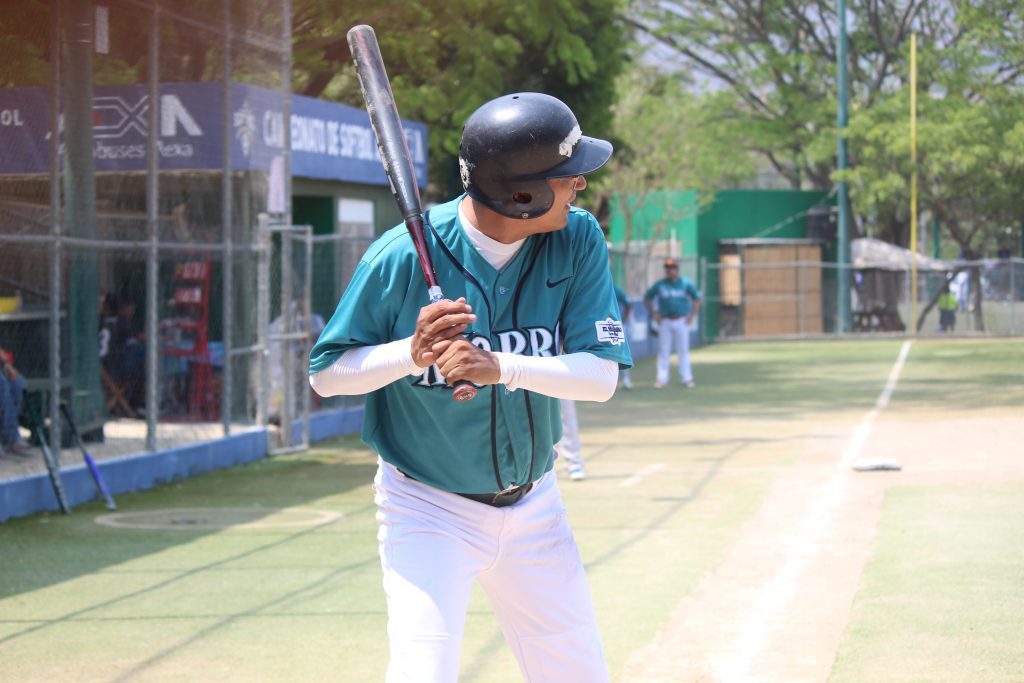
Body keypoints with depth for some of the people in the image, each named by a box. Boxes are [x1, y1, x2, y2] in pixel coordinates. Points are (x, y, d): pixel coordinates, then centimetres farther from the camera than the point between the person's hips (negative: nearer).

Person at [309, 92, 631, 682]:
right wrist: (410, 354, -29)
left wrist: (500, 367, -33)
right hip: (428, 509, -4)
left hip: (534, 506, 4)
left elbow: (601, 377, -17)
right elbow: (326, 375, -10)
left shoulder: (578, 240, -10)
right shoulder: (402, 256, -19)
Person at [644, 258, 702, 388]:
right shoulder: (659, 285, 2)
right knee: (663, 350, 1)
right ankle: (662, 378, 4)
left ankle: (686, 378, 4)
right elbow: (647, 298, 12)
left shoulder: (685, 283, 1)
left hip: (681, 321, -1)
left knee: (683, 350, 0)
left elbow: (697, 298, 9)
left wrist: (692, 315, 0)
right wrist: (653, 314, 2)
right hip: (665, 322, 1)